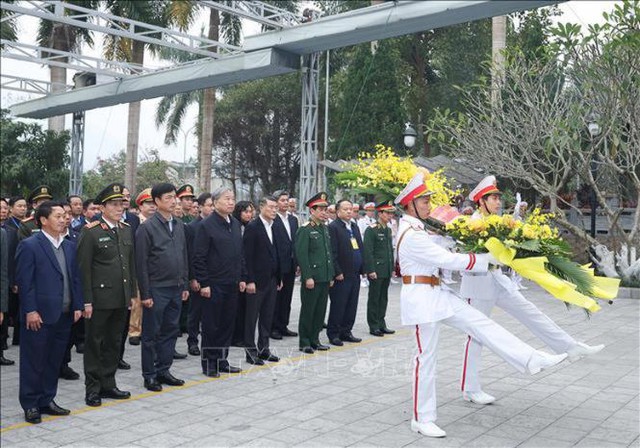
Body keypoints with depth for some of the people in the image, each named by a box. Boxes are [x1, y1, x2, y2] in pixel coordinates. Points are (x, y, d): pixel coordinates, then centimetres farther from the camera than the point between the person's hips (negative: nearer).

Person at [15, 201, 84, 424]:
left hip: (64, 314, 6)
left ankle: (47, 400, 24)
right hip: (39, 315, -6)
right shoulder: (29, 246, -7)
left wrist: (77, 305, 7)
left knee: (54, 361, 13)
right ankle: (31, 405, 15)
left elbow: (75, 278, 13)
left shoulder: (68, 246, 12)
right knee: (34, 362, 4)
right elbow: (24, 281, -11)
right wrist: (30, 311, -15)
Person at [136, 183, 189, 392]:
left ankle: (163, 370, 24)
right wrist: (145, 294, -12)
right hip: (156, 290, -6)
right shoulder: (147, 227, -9)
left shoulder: (179, 225, 10)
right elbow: (141, 263, -10)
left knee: (171, 331, 12)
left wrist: (185, 285, 12)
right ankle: (149, 375, 14)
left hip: (176, 289, 6)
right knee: (151, 334, 4)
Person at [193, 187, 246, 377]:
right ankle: (209, 363, 15)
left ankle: (222, 360, 24)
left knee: (227, 324, 12)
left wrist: (242, 278, 12)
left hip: (232, 284, 7)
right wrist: (203, 283, -14)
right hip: (214, 285, -6)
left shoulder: (235, 224, 11)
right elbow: (199, 258, -12)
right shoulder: (207, 225, -10)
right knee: (211, 326, 3)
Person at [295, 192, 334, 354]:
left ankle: (314, 340, 22)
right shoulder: (305, 230, -10)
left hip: (325, 278, 7)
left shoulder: (325, 229, 14)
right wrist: (307, 277, -18)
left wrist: (331, 275, 15)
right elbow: (301, 255, -15)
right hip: (312, 278, -7)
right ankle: (304, 343, 11)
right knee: (308, 310, 2)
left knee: (320, 310, 12)